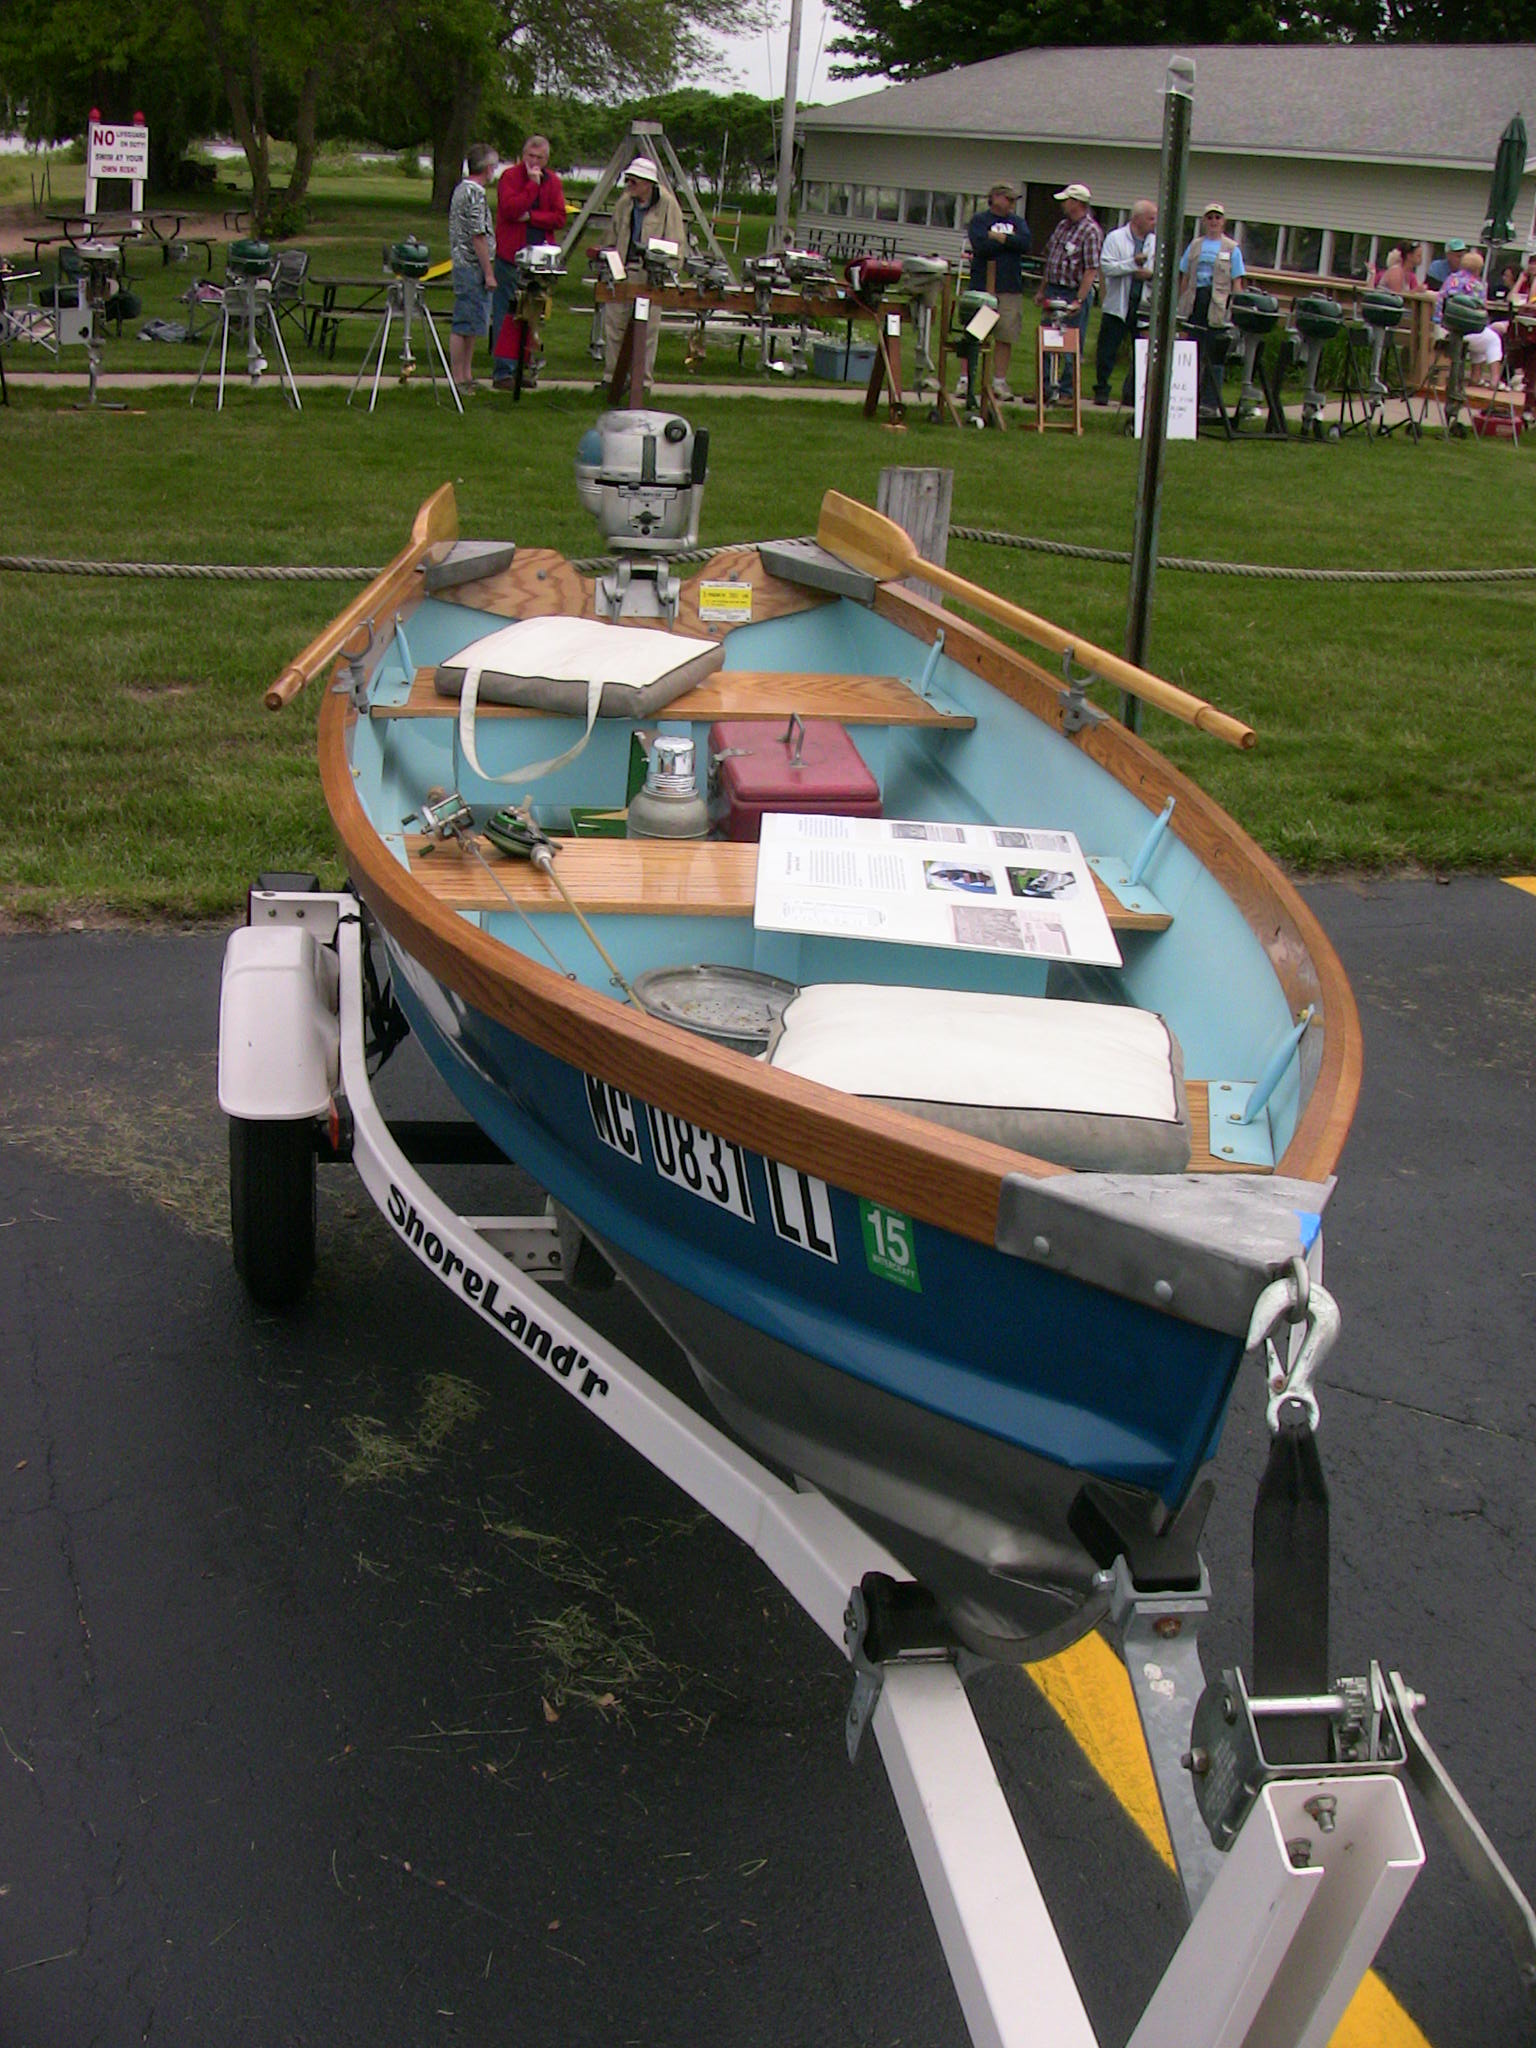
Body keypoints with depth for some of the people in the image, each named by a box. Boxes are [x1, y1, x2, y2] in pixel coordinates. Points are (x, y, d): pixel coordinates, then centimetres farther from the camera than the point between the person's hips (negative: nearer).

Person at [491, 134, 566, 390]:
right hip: (510, 256, -4)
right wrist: (532, 184, -16)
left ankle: (525, 365, 13)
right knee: (505, 314, -4)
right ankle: (503, 371, -3)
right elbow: (510, 208, -18)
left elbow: (560, 218, 1)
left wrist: (531, 216, -10)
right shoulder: (510, 176, -2)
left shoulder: (553, 181, 11)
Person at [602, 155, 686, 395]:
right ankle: (611, 375, 13)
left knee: (647, 328, -4)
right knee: (613, 321, 3)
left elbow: (676, 245, -4)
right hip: (622, 271, 5)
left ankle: (643, 381, 5)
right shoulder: (625, 204, 11)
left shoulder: (667, 205, -5)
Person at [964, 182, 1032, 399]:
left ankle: (999, 381, 7)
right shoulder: (979, 220, 4)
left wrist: (998, 237, -8)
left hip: (1011, 290, 3)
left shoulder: (1017, 222, 16)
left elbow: (1025, 244, -3)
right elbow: (981, 246, -14)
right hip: (982, 287, -3)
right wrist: (1010, 242, -3)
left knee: (1006, 337, 0)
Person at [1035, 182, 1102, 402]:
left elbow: (1091, 270, -17)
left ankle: (1066, 392, 5)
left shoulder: (1091, 231, -12)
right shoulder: (1062, 225, 12)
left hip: (1074, 294, -8)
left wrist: (1078, 301, -22)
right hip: (1053, 291, 8)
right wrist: (1042, 290, 18)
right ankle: (1045, 388, 18)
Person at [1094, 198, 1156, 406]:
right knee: (1107, 352, 2)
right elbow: (1107, 267, -13)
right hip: (1118, 305, -3)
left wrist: (1151, 274, -11)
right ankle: (1101, 391, 13)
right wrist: (1133, 263, -19)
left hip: (1144, 306, 3)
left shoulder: (1155, 243, 9)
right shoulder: (1115, 238, -1)